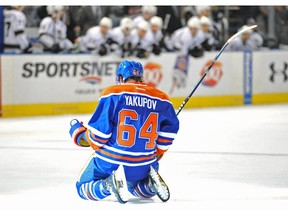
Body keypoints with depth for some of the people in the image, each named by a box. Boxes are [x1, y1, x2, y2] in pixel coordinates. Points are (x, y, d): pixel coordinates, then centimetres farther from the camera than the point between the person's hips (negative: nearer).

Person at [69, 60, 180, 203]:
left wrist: (79, 133, 11)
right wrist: (156, 155, 19)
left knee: (84, 189, 18)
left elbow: (99, 131, -11)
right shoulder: (161, 99, 2)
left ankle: (110, 183, -12)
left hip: (110, 162, -4)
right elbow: (169, 130, 5)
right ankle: (151, 182, -2)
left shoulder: (112, 93, -9)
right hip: (144, 165, 4)